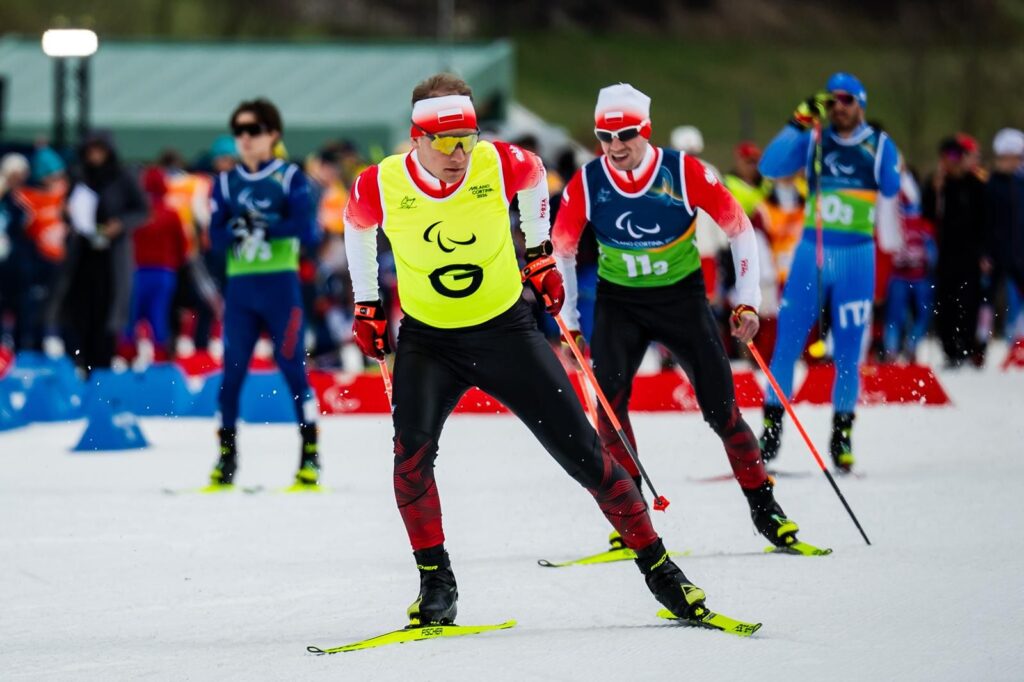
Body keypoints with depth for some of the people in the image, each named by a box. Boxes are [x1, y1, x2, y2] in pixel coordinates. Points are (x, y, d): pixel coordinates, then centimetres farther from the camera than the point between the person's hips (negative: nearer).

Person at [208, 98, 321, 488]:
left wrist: (265, 227, -19)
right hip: (240, 287, 4)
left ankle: (310, 456, -1)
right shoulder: (225, 183, 11)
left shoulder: (290, 178, 0)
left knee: (292, 367, -5)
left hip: (280, 284, -4)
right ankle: (227, 456, 8)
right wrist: (236, 230, -18)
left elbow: (307, 230, -10)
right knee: (232, 371, 2)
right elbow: (215, 238, 2)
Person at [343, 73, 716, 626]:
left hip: (506, 331, 0)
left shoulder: (500, 164, -17)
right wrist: (366, 305, 11)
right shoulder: (381, 186, -17)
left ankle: (657, 566, 13)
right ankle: (436, 585, -11)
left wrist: (539, 254, 12)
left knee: (581, 452, 0)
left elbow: (535, 177, 8)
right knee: (412, 450, -26)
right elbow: (357, 227, 7)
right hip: (427, 341, 0)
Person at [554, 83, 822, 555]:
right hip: (619, 301, 1)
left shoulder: (685, 172, -17)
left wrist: (748, 301, -10)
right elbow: (561, 250, 3)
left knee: (720, 405, -4)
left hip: (682, 295, -1)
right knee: (608, 399, -18)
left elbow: (739, 228, -7)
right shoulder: (586, 184, -12)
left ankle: (763, 506, 13)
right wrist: (568, 321, 3)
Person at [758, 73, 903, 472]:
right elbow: (770, 167, -9)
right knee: (786, 344, -2)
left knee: (847, 354, 1)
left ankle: (842, 433, 15)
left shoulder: (880, 146, 3)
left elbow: (895, 195, 5)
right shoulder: (813, 141, 5)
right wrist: (800, 122, -15)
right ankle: (772, 428, 6)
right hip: (812, 252, 1)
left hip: (856, 257, -1)